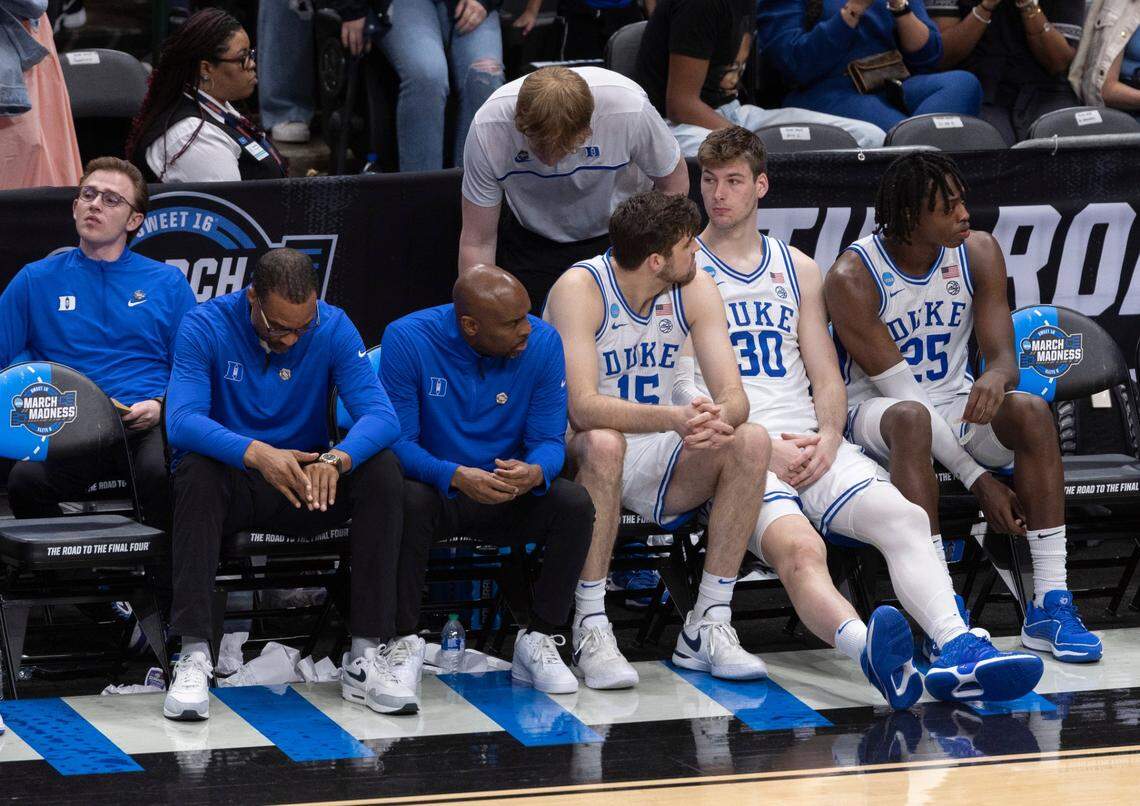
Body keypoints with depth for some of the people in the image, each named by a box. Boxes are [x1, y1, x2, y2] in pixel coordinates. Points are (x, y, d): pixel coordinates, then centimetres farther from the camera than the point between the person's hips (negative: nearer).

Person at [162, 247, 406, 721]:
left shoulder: (334, 328, -8)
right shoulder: (206, 327, -14)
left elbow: (380, 416, -18)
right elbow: (181, 420, -28)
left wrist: (336, 459, -41)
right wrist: (255, 453, -46)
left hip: (306, 483, 2)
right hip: (233, 482, -2)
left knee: (382, 469, -25)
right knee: (196, 473, -36)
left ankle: (364, 658, -25)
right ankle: (194, 656, -38)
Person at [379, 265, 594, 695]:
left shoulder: (542, 342, -9)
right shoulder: (406, 339, -16)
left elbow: (549, 440, -7)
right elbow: (399, 441, -17)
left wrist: (533, 473, -34)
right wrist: (457, 477, -37)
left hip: (508, 498, 3)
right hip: (436, 492, -2)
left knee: (574, 502, -25)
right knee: (408, 500, -36)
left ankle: (540, 640, -9)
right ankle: (404, 642, -20)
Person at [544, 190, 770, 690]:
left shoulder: (695, 289, -3)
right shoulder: (581, 288, -19)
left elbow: (734, 396, -10)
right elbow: (583, 406, -31)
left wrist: (720, 418, -35)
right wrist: (673, 418, -46)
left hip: (653, 460, 5)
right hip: (576, 457, -5)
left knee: (751, 442, -19)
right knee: (604, 442, -38)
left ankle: (707, 627, -16)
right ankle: (590, 631, -31)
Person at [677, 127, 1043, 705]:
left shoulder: (798, 269, 24)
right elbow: (679, 387, 1)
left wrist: (827, 439, -2)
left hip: (812, 445, 5)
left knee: (904, 519, -25)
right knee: (799, 548, -35)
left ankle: (958, 651, -44)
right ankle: (868, 651, -63)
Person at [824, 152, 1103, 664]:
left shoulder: (979, 252, -3)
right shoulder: (852, 279, -18)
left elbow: (1004, 357, -6)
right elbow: (899, 390, -20)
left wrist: (996, 377, -35)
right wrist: (977, 479, -24)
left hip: (958, 403, 4)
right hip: (875, 411, -4)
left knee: (1031, 410, -28)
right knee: (911, 418, -40)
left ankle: (1049, 605, -29)